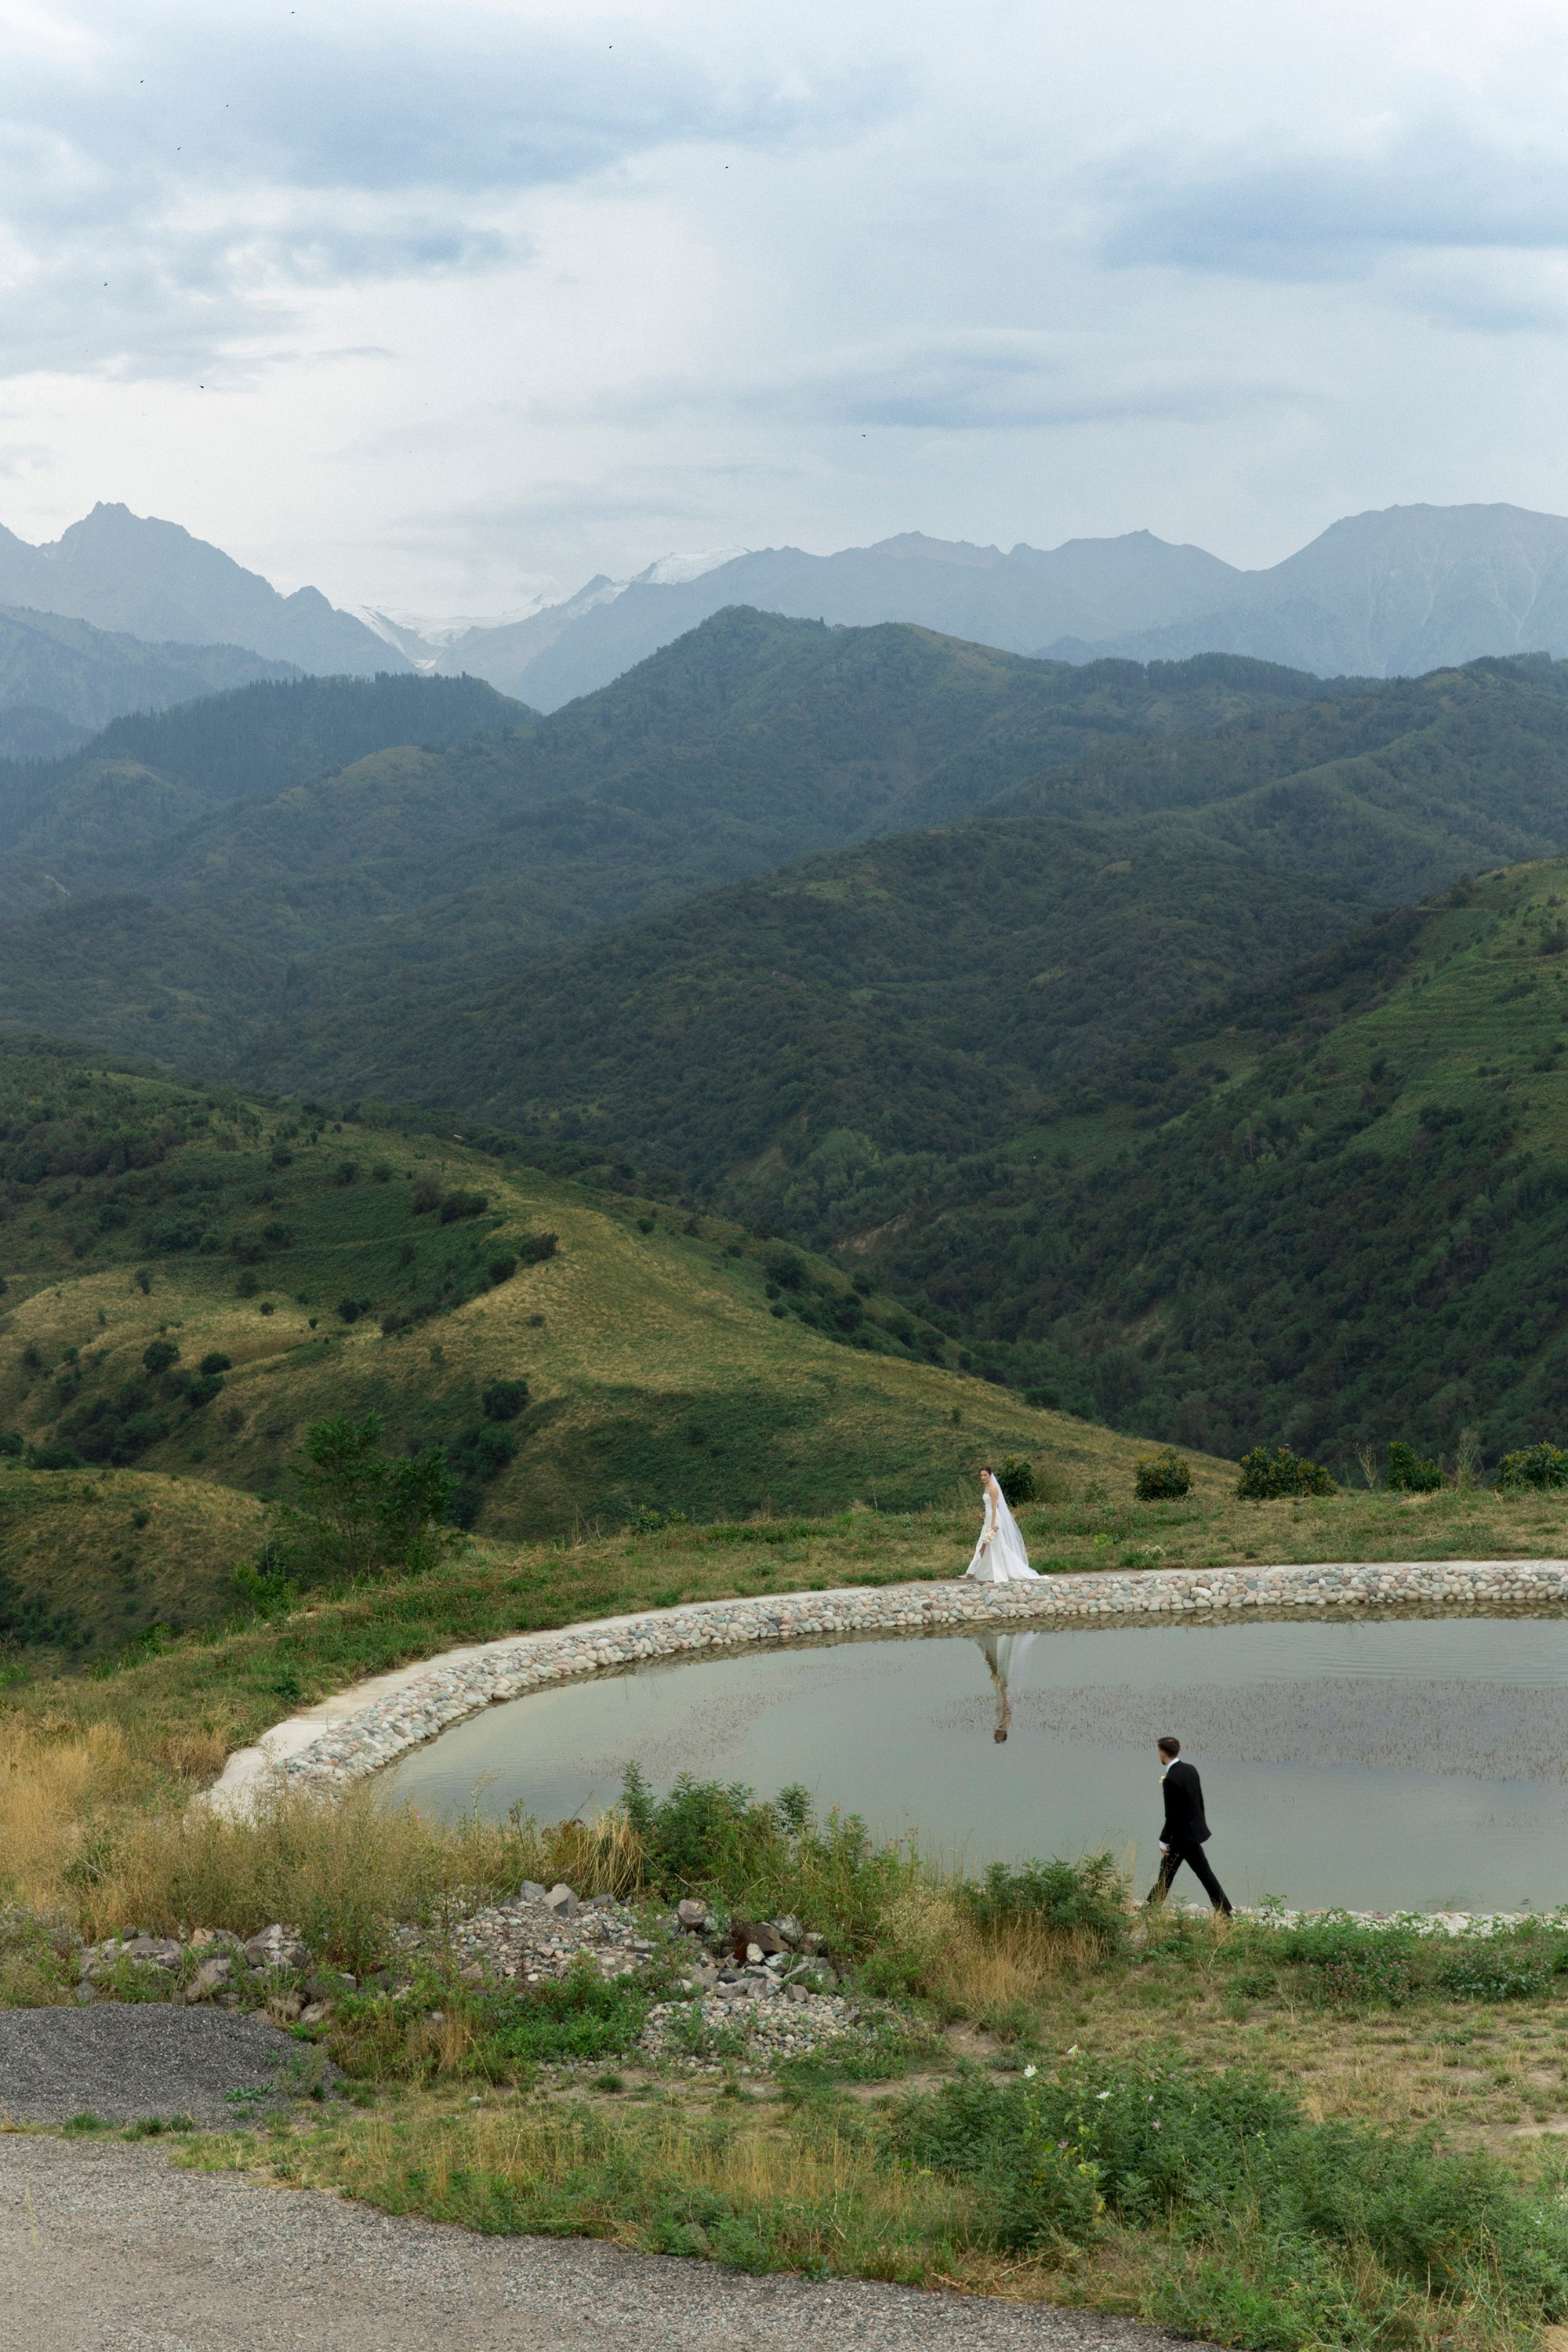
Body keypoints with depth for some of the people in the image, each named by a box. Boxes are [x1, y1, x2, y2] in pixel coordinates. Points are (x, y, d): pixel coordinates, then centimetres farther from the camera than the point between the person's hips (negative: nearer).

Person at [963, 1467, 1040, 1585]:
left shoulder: (993, 1488, -13)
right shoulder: (985, 1488, 14)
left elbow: (994, 1507, -18)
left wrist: (993, 1523, -22)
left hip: (994, 1518, -10)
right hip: (988, 1519, 10)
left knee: (997, 1546, -4)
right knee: (983, 1546, 8)